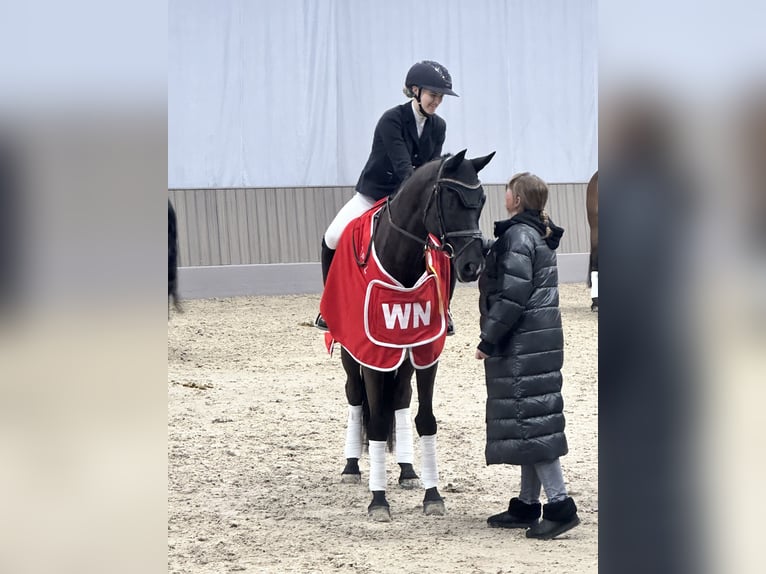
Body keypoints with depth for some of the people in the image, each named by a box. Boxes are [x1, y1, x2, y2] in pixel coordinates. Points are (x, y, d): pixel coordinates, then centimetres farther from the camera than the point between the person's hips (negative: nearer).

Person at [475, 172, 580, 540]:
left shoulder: (517, 237, -16)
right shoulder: (539, 235, 15)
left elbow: (511, 297, -21)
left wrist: (488, 341, -15)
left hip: (520, 346, -10)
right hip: (539, 342, 10)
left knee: (530, 422, -9)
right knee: (531, 421, 14)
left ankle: (560, 505, -11)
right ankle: (527, 505, 20)